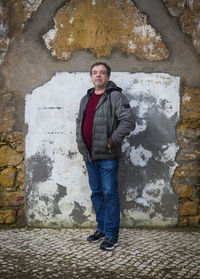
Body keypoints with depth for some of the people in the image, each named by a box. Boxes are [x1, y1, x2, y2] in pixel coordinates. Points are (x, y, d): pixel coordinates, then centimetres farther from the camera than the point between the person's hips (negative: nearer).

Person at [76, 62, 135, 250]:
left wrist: (112, 141, -16)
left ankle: (112, 235, 7)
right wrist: (80, 141, 16)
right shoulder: (86, 99, 16)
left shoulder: (115, 96, -8)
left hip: (107, 156, -7)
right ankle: (101, 229, 28)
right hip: (89, 155, 7)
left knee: (110, 194, -3)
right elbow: (79, 121, 28)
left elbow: (128, 121, -17)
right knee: (96, 193, 15)